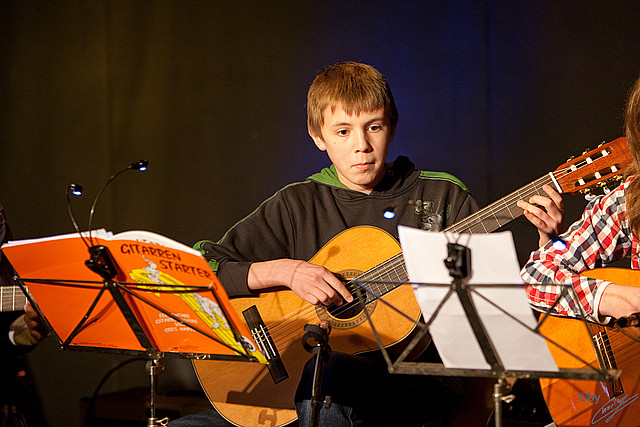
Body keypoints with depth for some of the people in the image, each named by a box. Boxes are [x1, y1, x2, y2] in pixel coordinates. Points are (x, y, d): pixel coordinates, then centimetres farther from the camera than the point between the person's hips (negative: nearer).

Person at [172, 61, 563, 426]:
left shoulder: (443, 198, 9)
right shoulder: (297, 206, 11)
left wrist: (547, 242, -10)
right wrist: (284, 271, -8)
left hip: (419, 385, -2)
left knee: (323, 367, -36)